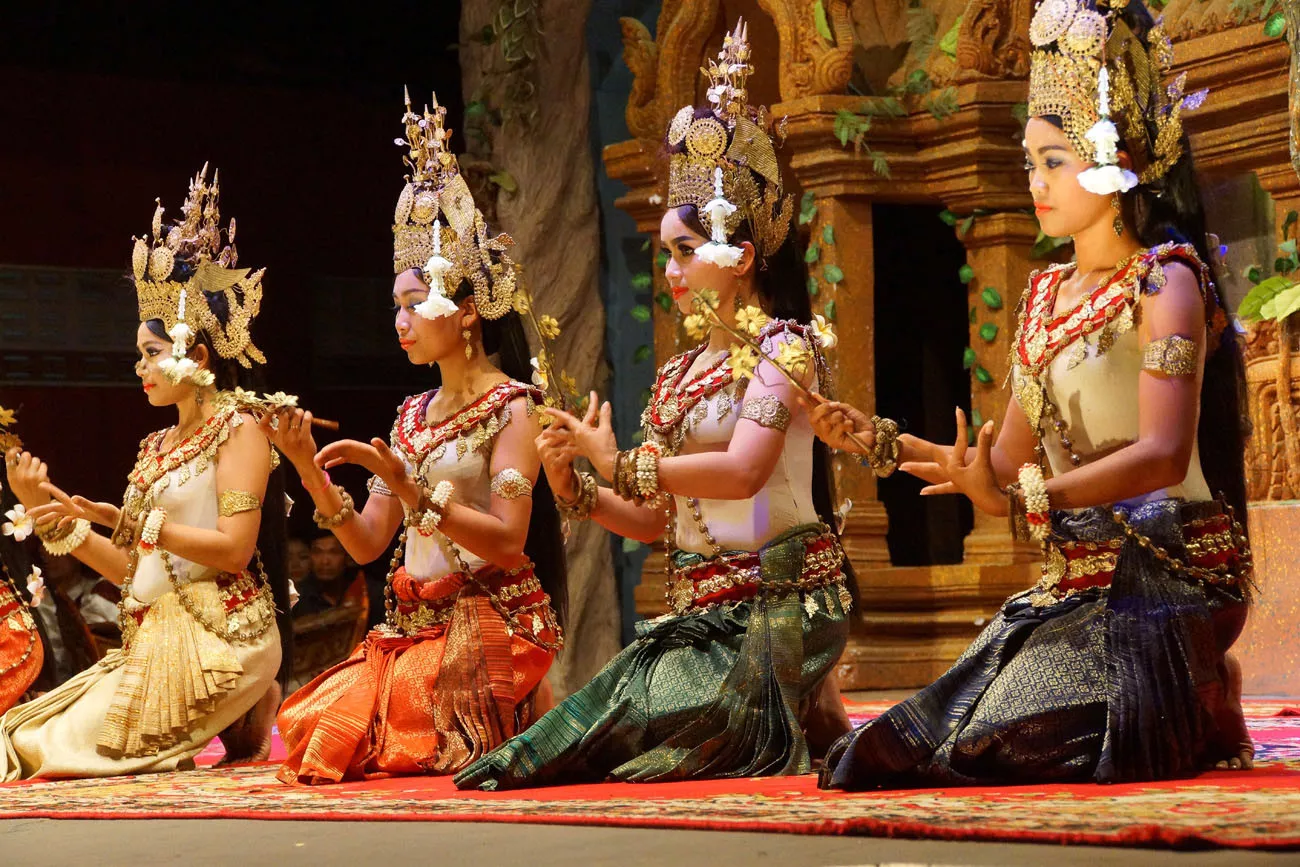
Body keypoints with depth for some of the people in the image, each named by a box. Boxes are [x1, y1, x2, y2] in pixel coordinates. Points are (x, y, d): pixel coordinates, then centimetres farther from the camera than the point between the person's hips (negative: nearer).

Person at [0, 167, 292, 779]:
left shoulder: (239, 431, -5)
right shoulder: (155, 447, 17)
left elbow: (234, 548, -17)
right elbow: (129, 570, 12)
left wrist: (131, 520, -13)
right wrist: (50, 511, 3)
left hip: (218, 635, -9)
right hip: (151, 637, 9)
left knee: (70, 745, -18)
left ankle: (242, 725, 1)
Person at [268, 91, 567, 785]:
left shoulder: (510, 405, -6)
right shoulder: (413, 415, 15)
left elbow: (509, 542, -17)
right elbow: (367, 543, 10)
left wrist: (409, 489, -23)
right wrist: (308, 469, -3)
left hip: (487, 622, -7)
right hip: (412, 624, 7)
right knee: (313, 729, -10)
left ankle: (531, 717, 5)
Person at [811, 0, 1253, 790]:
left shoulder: (1165, 283, -10)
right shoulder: (1047, 296, 14)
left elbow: (1163, 454, -23)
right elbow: (1010, 464, 14)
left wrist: (1027, 498, -34)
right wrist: (885, 444, 3)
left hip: (1163, 583, -8)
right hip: (1072, 590, 8)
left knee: (1003, 742, -22)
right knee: (944, 734, -2)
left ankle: (1207, 707, 3)